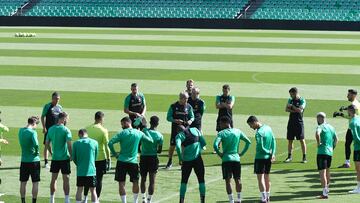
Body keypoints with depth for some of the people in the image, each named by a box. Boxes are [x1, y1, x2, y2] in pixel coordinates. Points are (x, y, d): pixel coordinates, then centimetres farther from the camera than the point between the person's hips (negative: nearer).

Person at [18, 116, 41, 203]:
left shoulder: (20, 130, 3)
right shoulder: (32, 132, -16)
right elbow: (36, 144, -28)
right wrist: (37, 152, -12)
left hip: (24, 160, 5)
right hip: (34, 160, -5)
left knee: (23, 182, 12)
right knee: (35, 183, 4)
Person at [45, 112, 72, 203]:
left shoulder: (51, 129, 4)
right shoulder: (66, 130, -12)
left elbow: (47, 144, 8)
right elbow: (69, 145, -17)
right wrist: (71, 155, -4)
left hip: (55, 158, 5)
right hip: (65, 158, -5)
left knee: (53, 179, 12)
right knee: (66, 179, 1)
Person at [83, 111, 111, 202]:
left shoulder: (87, 129, 1)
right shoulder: (103, 131, -10)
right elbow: (106, 146, -11)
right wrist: (108, 159, -5)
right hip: (100, 158, -3)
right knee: (99, 180, 5)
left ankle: (85, 198, 19)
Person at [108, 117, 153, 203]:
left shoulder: (122, 133, -4)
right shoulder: (139, 133, 3)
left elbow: (110, 143, -14)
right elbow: (151, 140, 14)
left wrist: (114, 154, -2)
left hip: (122, 161, -2)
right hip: (133, 162, 2)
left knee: (121, 183, 4)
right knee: (135, 182, 14)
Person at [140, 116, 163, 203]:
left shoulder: (144, 131, -8)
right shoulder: (159, 136, -9)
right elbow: (160, 150, -5)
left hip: (143, 157, 1)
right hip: (153, 158, -1)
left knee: (143, 179, 16)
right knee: (152, 181, 4)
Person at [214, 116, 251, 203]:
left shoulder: (221, 133, -6)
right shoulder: (238, 131, 6)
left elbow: (215, 145, -19)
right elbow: (248, 142, 8)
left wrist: (219, 153, -4)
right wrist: (242, 153, 11)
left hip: (226, 159, -3)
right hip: (236, 159, 4)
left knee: (228, 181, 1)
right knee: (238, 180, 13)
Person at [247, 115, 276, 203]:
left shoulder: (259, 133, -20)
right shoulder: (268, 128, 5)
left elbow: (260, 147, -22)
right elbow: (273, 141, 5)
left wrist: (270, 153, -5)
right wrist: (273, 153, 0)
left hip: (260, 157, -8)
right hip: (268, 157, 8)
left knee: (260, 178, -2)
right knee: (267, 177, 17)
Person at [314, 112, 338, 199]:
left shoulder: (320, 127, -10)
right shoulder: (331, 127, 14)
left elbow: (317, 134, -32)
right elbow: (336, 139, 22)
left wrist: (318, 143, -18)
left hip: (322, 152, -8)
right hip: (330, 152, 8)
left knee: (322, 173, -8)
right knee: (327, 171, 23)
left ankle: (325, 194, -13)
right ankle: (327, 189, 35)